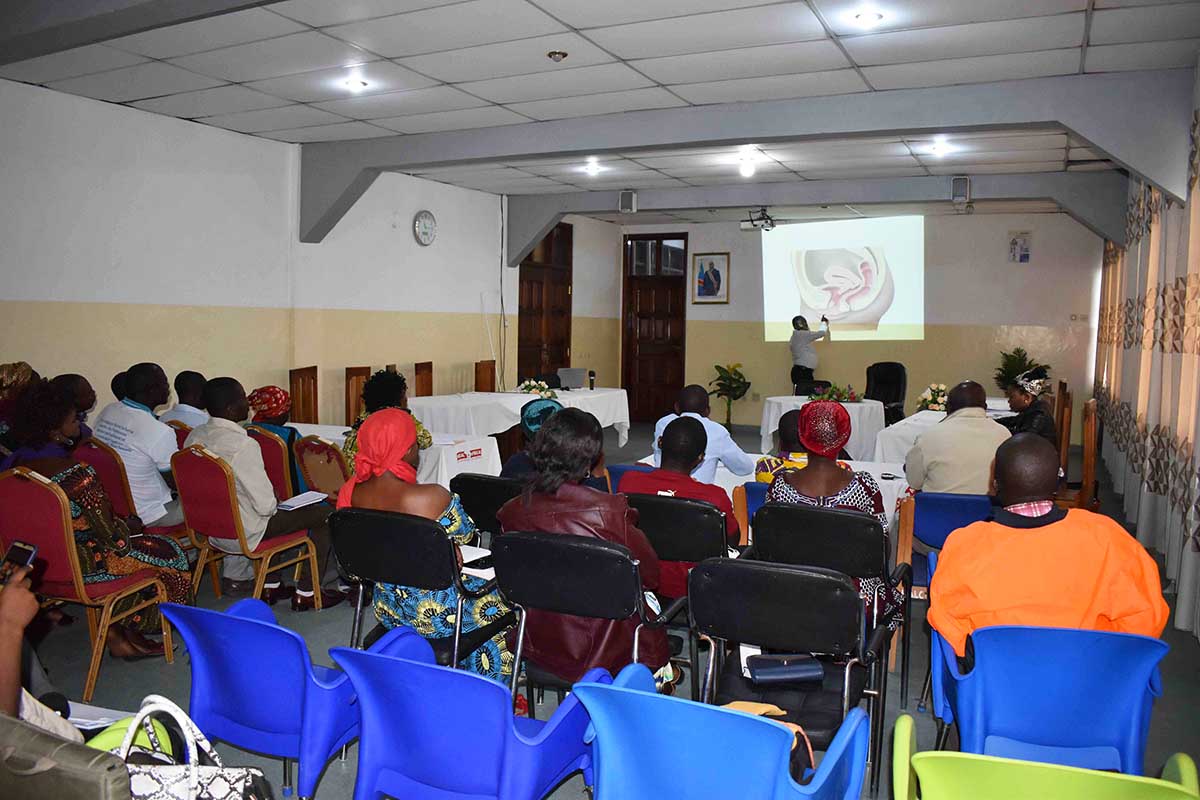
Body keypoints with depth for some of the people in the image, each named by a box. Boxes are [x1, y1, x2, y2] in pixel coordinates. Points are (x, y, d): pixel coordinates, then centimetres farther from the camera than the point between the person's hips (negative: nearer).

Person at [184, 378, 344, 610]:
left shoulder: (194, 436, -3)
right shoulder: (243, 445, -29)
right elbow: (265, 504, -26)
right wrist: (273, 503, -2)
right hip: (245, 533, -8)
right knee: (324, 514, 4)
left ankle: (269, 586, 36)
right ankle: (305, 593, 13)